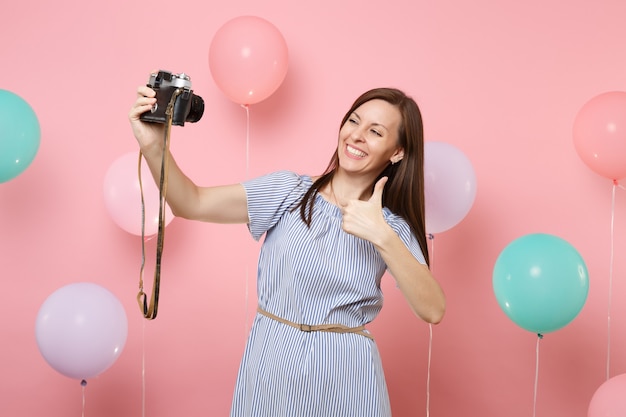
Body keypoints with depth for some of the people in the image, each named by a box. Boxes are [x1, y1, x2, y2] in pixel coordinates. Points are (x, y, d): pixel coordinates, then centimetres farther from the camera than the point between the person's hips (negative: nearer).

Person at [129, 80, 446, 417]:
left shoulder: (395, 227, 0)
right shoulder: (290, 191, -2)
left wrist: (383, 237, -23)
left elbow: (432, 310, -14)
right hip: (270, 367, 0)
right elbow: (192, 204, -12)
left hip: (344, 379, 0)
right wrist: (153, 146, -28)